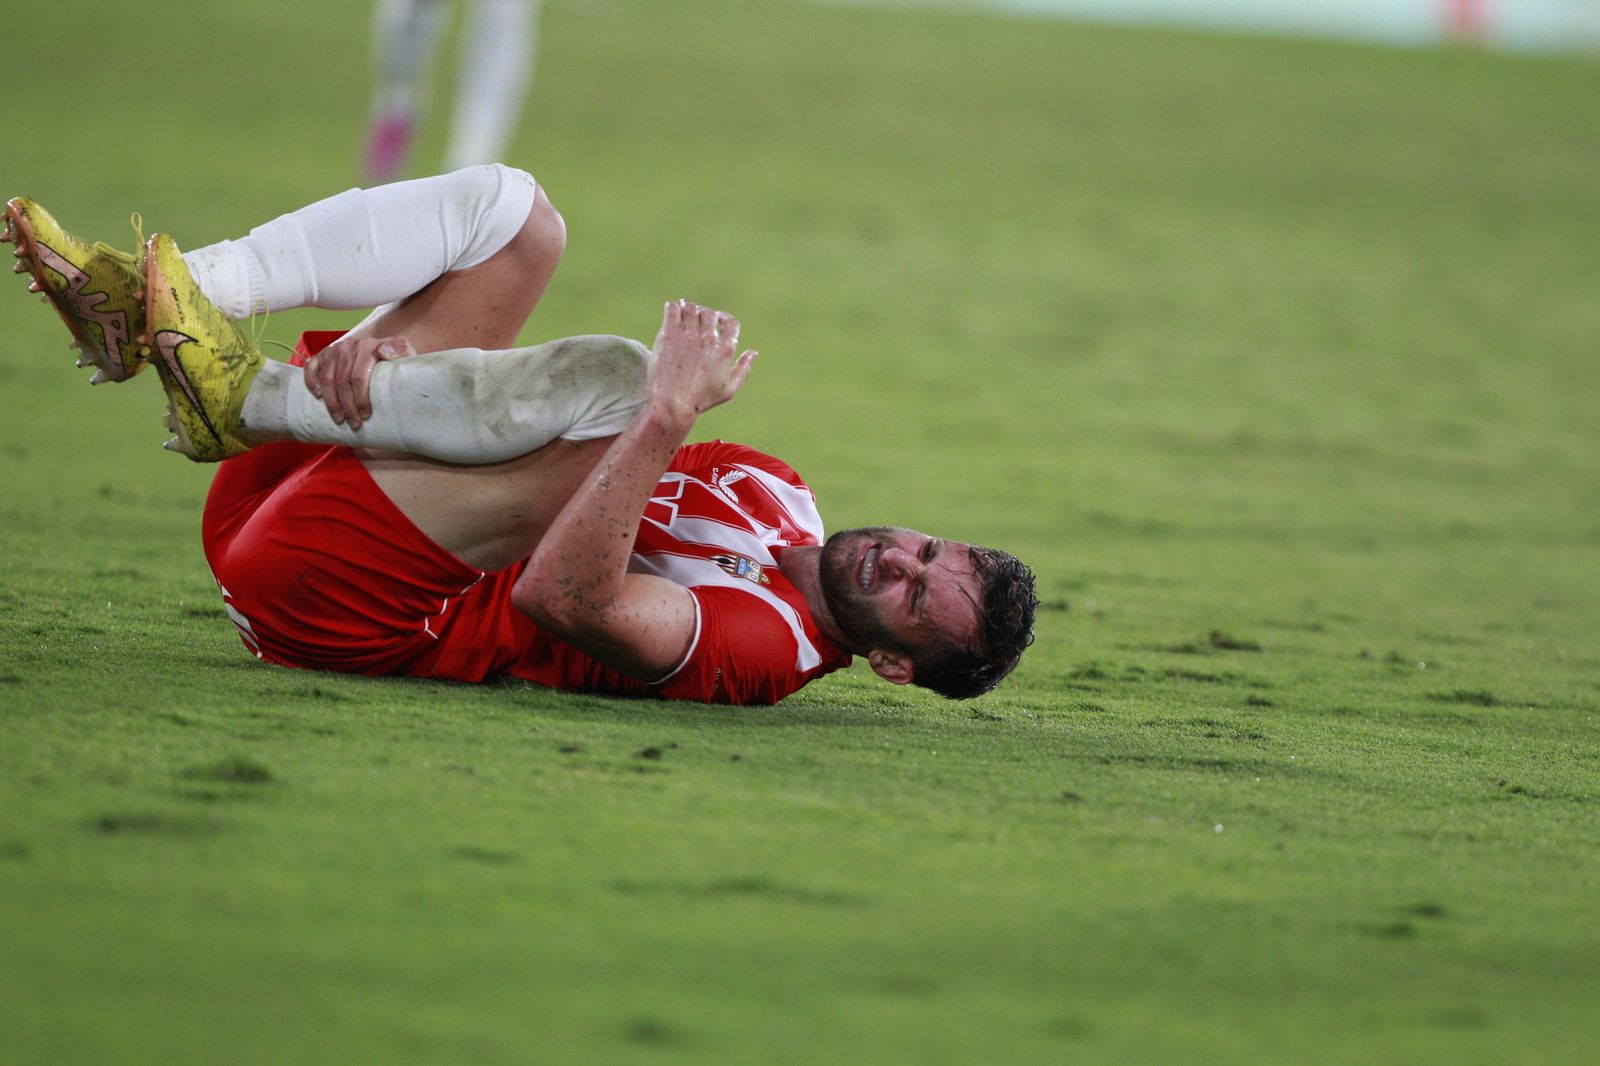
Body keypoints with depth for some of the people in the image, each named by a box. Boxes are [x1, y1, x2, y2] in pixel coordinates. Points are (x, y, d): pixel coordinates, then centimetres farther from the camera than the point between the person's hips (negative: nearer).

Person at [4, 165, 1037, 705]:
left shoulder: (764, 646, -14)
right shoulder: (779, 491, 12)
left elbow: (566, 598, -33)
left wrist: (671, 410, -36)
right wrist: (387, 345, -12)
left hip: (328, 597, -9)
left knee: (617, 381, -29)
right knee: (508, 208, 3)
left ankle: (242, 395, -17)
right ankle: (140, 298, -9)